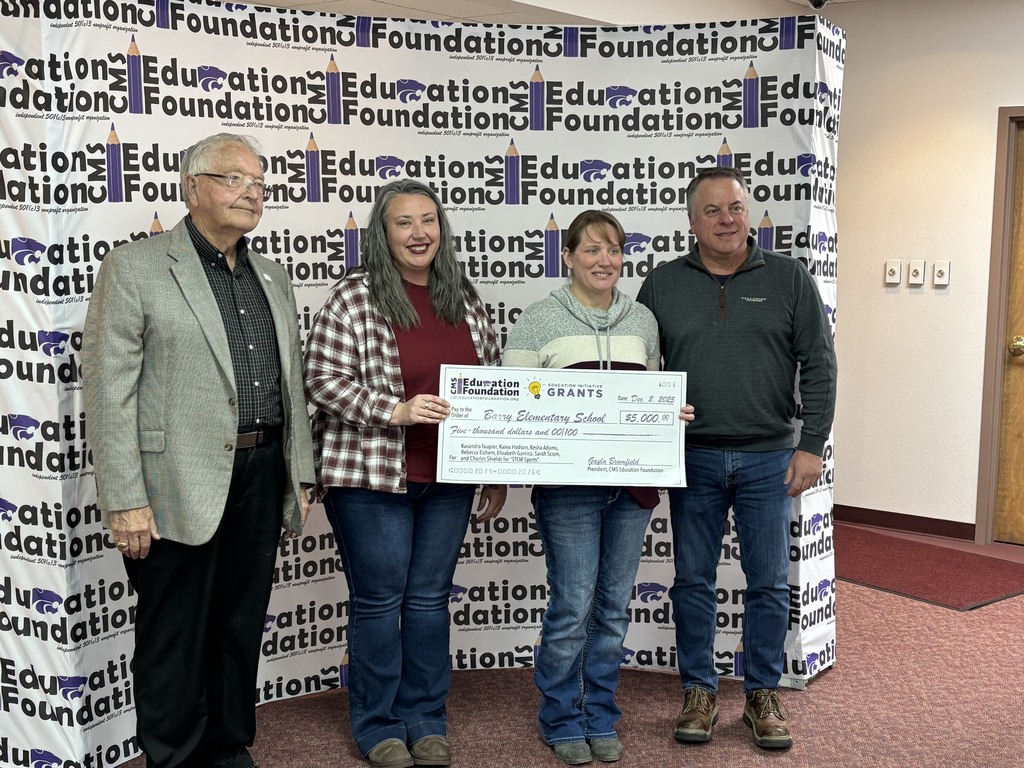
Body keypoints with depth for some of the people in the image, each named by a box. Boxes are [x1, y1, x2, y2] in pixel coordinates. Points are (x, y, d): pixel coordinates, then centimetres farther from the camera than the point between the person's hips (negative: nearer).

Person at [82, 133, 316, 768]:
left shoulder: (273, 278, 15)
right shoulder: (135, 267, -4)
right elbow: (109, 390, -9)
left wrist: (300, 476, 12)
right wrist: (126, 500, -14)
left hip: (261, 477, 6)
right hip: (180, 485, -5)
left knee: (242, 627, 15)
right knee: (175, 638, 6)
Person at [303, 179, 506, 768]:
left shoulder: (465, 298, 9)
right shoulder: (355, 298, -6)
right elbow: (324, 380, -10)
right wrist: (394, 410, -21)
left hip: (449, 479, 4)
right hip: (370, 476, -4)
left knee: (430, 598, 13)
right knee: (379, 600, 7)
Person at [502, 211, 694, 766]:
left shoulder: (643, 320, 11)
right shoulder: (538, 321, -2)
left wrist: (673, 414, -2)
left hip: (632, 482, 4)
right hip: (567, 486, -4)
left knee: (614, 605, 12)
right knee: (572, 606, -1)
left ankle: (601, 718, 28)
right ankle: (562, 721, 21)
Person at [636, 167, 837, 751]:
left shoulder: (789, 278, 1)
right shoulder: (663, 285, 4)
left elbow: (819, 366, 1)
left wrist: (812, 445, -5)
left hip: (768, 459, 0)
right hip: (692, 458, 1)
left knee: (770, 582, 8)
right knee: (693, 580, 9)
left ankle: (764, 694, 24)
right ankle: (700, 691, 24)